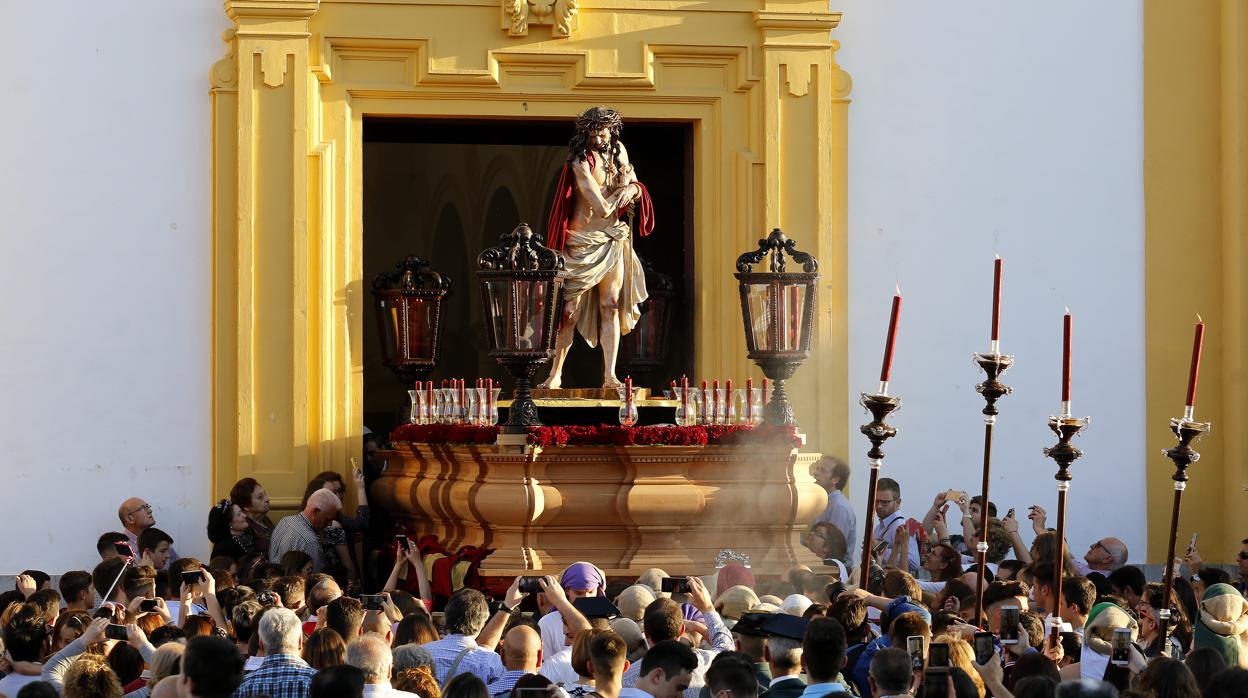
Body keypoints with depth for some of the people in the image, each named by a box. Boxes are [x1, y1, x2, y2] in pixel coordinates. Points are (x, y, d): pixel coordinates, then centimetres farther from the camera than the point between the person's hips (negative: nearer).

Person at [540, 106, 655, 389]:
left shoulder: (618, 150, 5)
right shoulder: (580, 162, -18)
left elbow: (634, 185, 15)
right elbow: (602, 208, -22)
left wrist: (633, 188, -10)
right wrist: (621, 187, -5)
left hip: (613, 239, 6)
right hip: (583, 242, -6)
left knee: (610, 306, 1)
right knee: (570, 309, -3)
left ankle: (609, 376, 0)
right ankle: (555, 374, 7)